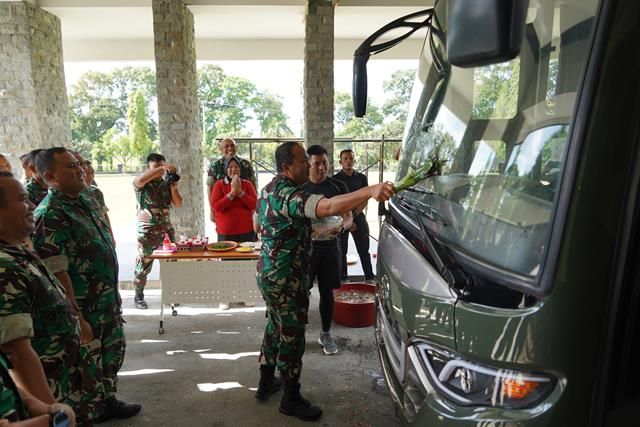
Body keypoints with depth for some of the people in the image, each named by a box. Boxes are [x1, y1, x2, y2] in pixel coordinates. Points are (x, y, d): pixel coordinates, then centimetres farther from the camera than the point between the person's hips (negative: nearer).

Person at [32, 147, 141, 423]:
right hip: (84, 311, -8)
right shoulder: (50, 216, -21)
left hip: (108, 303, 8)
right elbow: (57, 275, -24)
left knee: (112, 355, 23)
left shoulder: (84, 202, 6)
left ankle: (108, 402, 43)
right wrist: (77, 319, -22)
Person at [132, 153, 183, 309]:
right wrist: (162, 168, -32)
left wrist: (174, 188, -12)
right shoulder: (141, 183, -3)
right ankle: (139, 296, 19)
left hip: (167, 228, 4)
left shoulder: (166, 183, 9)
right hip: (147, 230, -4)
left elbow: (178, 204, 4)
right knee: (144, 263, 3)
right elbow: (140, 180, -30)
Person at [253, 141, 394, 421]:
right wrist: (370, 191, -52)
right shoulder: (289, 195, -25)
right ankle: (291, 400, 19)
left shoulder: (268, 189, 7)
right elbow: (330, 206, -42)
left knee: (275, 327, 22)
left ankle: (266, 383, 38)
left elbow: (257, 225, 20)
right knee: (291, 336, 4)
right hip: (285, 278, -10)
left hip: (269, 272, 10)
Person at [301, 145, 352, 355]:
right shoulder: (300, 187, 0)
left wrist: (342, 225, -21)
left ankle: (326, 334, 26)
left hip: (329, 247, 1)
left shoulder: (338, 186, 2)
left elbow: (348, 216, 3)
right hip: (305, 246, -1)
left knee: (327, 292, 11)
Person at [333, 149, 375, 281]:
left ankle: (370, 278, 11)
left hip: (359, 217, 2)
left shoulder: (361, 178, 7)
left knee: (364, 250, 5)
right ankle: (343, 279, 13)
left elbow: (365, 200, 5)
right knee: (341, 251, 4)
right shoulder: (335, 179, -1)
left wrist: (354, 215, -9)